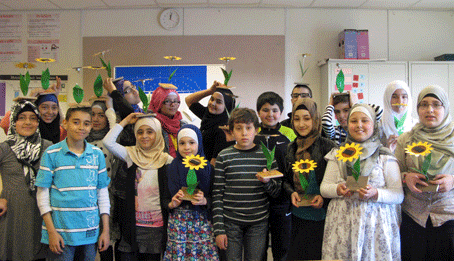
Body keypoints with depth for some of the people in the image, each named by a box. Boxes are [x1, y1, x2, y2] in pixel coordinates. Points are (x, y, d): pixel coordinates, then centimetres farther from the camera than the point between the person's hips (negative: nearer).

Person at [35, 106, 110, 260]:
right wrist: (51, 231, -7)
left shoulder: (97, 154, 4)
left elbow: (102, 191, 7)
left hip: (90, 232, 3)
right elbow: (42, 193, -2)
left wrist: (106, 230, 5)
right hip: (61, 232, -2)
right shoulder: (52, 154, -4)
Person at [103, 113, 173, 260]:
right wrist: (125, 121, -3)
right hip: (132, 223, 1)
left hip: (157, 225, 0)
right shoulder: (131, 154, 3)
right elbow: (108, 141, -10)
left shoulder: (166, 160, 0)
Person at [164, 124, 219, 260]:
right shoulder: (171, 168, 3)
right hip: (177, 222, 1)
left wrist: (204, 201, -16)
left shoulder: (207, 168, 0)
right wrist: (171, 204, -13)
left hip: (202, 222, 0)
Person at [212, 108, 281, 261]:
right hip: (230, 222, -1)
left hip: (258, 224, 1)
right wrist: (219, 229, -4)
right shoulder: (224, 156, -2)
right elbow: (217, 195, -1)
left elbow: (277, 192, 5)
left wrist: (267, 182, -18)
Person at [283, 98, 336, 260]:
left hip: (320, 218, -4)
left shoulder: (328, 147, -9)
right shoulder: (292, 149, 6)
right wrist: (291, 193, -5)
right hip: (297, 217, 5)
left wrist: (324, 198, -19)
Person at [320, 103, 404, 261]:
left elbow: (399, 195, -1)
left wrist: (375, 193, -18)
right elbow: (324, 187, 7)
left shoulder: (385, 156, 3)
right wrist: (338, 189, -13)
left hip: (376, 223, -1)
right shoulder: (337, 154, 9)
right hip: (342, 223, 1)